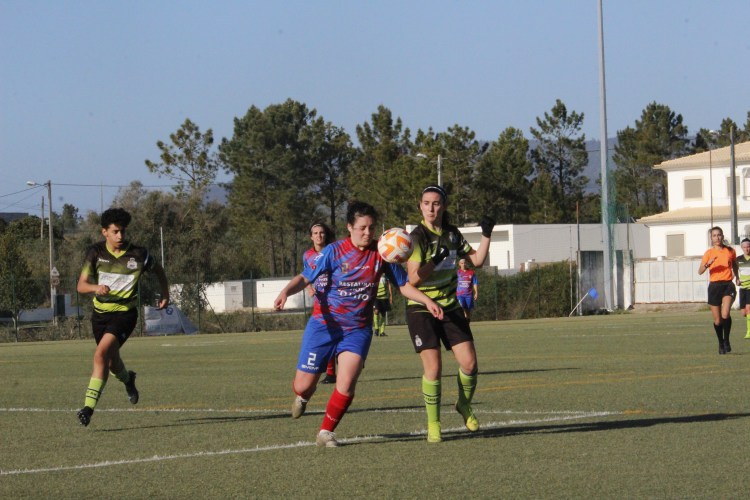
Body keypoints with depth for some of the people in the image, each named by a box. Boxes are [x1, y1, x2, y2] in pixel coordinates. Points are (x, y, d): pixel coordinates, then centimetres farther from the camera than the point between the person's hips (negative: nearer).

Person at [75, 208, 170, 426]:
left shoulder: (138, 254, -8)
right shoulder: (95, 252, -5)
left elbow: (158, 270, 13)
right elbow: (81, 285, -8)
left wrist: (165, 294, 9)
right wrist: (96, 288, -28)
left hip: (125, 312, -4)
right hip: (100, 312, 4)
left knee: (101, 354, -24)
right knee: (111, 360, 17)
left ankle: (89, 406, -25)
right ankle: (127, 379, 55)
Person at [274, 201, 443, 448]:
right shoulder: (334, 251, -9)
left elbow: (404, 285, 5)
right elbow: (304, 278, -7)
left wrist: (426, 300, -11)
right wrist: (285, 292, -27)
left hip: (358, 329, 1)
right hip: (324, 324, -1)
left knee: (346, 383, -19)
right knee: (304, 385, 1)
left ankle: (326, 433, 2)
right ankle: (302, 397, 42)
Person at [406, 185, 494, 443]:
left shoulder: (452, 234, 6)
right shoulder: (418, 236, -13)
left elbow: (477, 259, 15)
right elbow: (413, 279, -19)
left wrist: (486, 235, 4)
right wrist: (435, 260, -30)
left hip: (449, 306, 5)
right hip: (421, 308, -5)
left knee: (469, 363, -3)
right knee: (433, 367, -13)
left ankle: (464, 405, 25)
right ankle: (433, 424, 2)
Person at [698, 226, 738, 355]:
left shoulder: (730, 251, 6)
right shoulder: (709, 253, 1)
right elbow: (700, 271, -7)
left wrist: (737, 277, 16)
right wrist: (707, 264, -24)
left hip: (728, 285, 0)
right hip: (714, 286, 0)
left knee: (725, 314, -22)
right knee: (717, 320, 4)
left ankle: (726, 341, -5)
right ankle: (721, 343, 25)